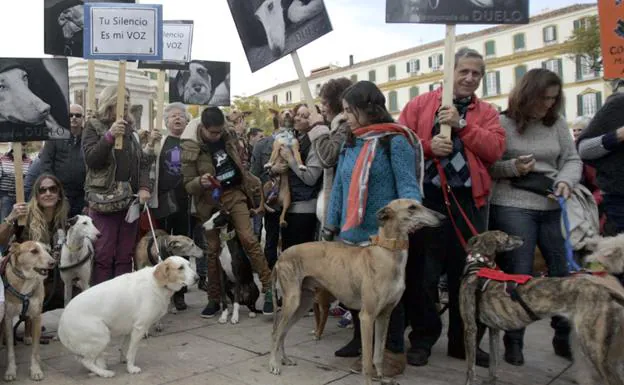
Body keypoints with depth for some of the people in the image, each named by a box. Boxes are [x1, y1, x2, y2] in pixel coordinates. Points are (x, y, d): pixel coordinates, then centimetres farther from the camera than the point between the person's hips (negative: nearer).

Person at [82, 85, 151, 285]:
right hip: (104, 199, -4)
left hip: (130, 199, 5)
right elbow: (90, 159, -10)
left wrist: (144, 187, -4)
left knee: (125, 255, 8)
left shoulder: (131, 128, 16)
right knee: (103, 255, -4)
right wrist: (110, 136, -21)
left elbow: (143, 162, 12)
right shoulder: (94, 126, 2)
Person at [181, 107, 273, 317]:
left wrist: (251, 184, 18)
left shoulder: (228, 136, -2)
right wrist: (200, 182, -32)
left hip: (234, 193, 2)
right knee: (213, 249, 5)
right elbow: (188, 185, -10)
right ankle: (214, 299, 18)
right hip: (209, 200, -1)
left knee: (248, 239, -11)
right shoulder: (190, 148, -14)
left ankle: (269, 287, -6)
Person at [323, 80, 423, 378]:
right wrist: (331, 225, 12)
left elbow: (407, 185, -12)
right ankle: (364, 346, 31)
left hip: (383, 235, -6)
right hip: (351, 234, 6)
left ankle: (394, 353, 21)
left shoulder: (395, 140, -8)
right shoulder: (350, 143, 12)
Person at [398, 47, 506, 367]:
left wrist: (462, 124, -11)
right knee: (422, 272, 4)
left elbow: (495, 150, -4)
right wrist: (427, 146, -16)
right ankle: (422, 338, 19)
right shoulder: (420, 104, 8)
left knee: (467, 272, 10)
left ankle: (463, 341, 25)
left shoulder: (487, 112, 12)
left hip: (468, 201, 2)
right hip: (426, 198, -2)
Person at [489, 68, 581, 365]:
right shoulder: (502, 123, -3)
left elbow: (572, 160, 10)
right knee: (517, 275, -1)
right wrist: (512, 168, -19)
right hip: (512, 206, -5)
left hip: (552, 207, 5)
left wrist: (566, 181, -10)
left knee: (564, 271, 9)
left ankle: (565, 337, 28)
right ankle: (513, 341, 15)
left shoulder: (557, 123, 10)